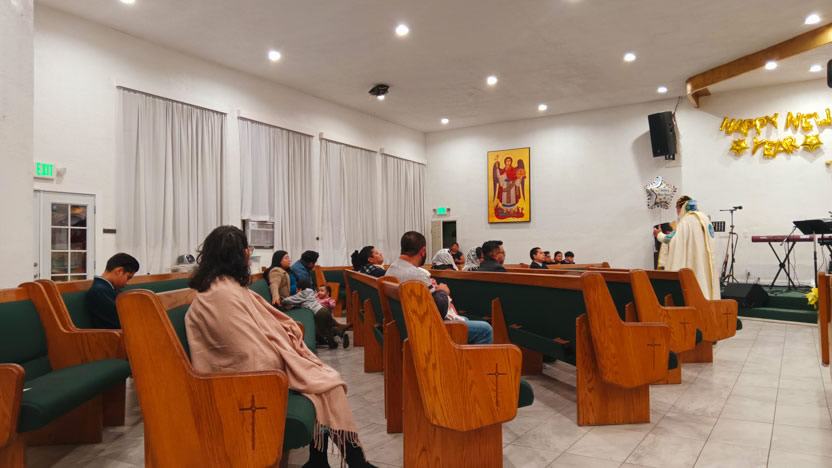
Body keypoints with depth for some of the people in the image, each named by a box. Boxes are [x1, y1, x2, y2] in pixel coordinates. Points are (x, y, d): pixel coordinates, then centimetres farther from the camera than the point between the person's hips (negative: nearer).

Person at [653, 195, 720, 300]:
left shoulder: (685, 221, -14)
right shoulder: (704, 218, 11)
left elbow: (673, 240, -20)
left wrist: (659, 235, -3)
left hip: (691, 264, -8)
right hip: (706, 263, 8)